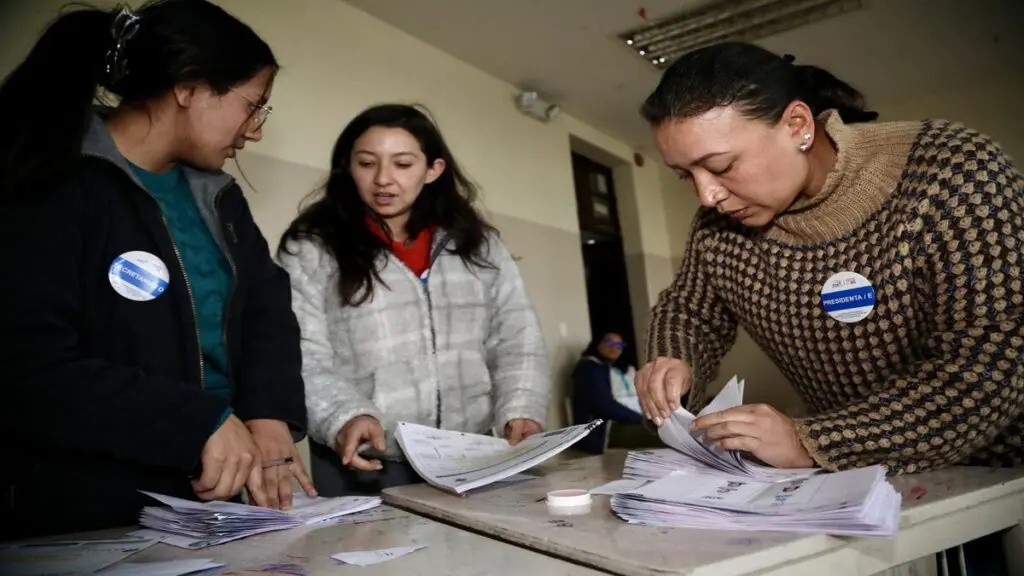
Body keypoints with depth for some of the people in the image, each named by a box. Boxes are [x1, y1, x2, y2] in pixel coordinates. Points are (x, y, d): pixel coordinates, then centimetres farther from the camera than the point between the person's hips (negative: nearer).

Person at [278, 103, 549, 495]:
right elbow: (299, 358, -6)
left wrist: (520, 411, -8)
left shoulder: (479, 245, 11)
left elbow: (516, 341, 8)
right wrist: (344, 417, -23)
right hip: (363, 469, -2)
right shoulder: (311, 249, 1)